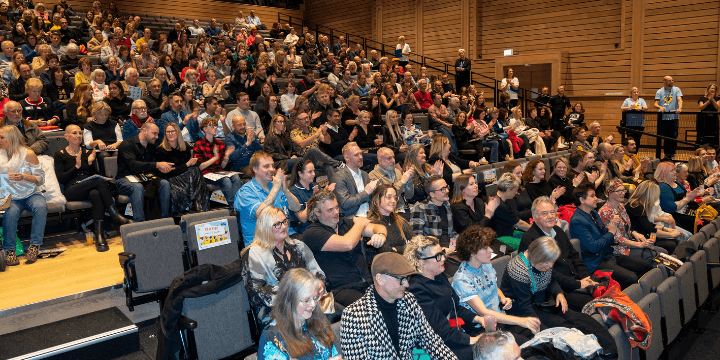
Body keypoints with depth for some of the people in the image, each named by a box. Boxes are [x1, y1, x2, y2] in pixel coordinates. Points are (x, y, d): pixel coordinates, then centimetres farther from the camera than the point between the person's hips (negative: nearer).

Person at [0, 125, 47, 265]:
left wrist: (24, 177, -19)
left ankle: (34, 246, -25)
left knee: (40, 207, -33)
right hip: (12, 197, 1)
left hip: (32, 194, -1)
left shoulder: (28, 153, -1)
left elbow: (41, 178, -2)